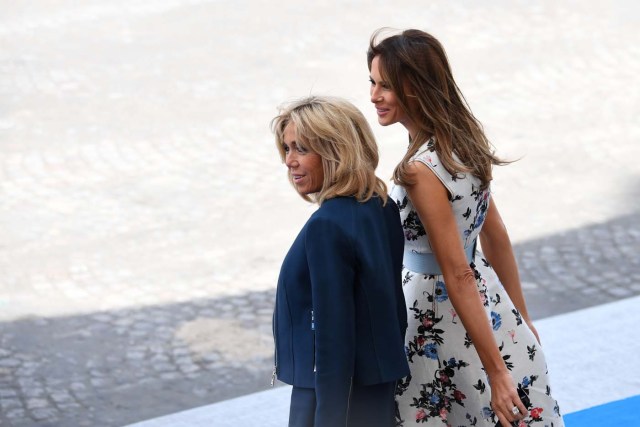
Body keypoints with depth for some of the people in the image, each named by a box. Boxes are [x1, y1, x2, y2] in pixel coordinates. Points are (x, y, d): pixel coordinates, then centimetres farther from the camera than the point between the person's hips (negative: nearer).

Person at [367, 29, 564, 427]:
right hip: (491, 305, 9)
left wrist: (496, 372, -22)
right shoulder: (463, 141, 1)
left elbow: (457, 275, -25)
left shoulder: (420, 170, -25)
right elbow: (497, 237, 9)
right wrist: (522, 319, 17)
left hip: (442, 321, -8)